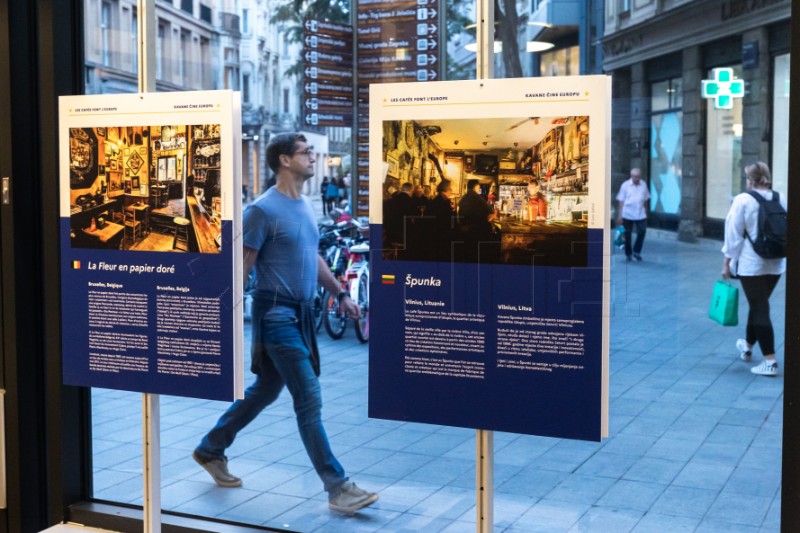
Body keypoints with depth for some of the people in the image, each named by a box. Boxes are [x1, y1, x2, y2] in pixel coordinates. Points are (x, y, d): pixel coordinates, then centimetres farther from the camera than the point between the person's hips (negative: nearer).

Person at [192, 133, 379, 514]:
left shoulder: (305, 206, 12)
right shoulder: (263, 210, -13)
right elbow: (242, 267, -13)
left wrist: (341, 294, 20)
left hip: (301, 313, 9)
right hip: (277, 314, -9)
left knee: (264, 392, 19)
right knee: (309, 401, -7)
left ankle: (210, 449, 36)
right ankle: (337, 488, -1)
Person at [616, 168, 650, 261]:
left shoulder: (643, 185, 4)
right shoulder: (625, 185, -3)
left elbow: (645, 200, 12)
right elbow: (621, 201, -1)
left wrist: (646, 213, 14)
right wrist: (620, 216, -4)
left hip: (640, 214, 2)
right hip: (627, 214, -2)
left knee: (642, 232, -5)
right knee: (627, 234, 5)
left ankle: (637, 251, 13)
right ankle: (628, 254, 17)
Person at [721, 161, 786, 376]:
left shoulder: (743, 200, -12)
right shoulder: (781, 200, 2)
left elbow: (734, 235, -10)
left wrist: (727, 262, -2)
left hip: (751, 263, -5)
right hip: (776, 264, 6)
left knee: (760, 309, -2)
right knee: (759, 304, 21)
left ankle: (770, 361, -4)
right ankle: (748, 346, 40)